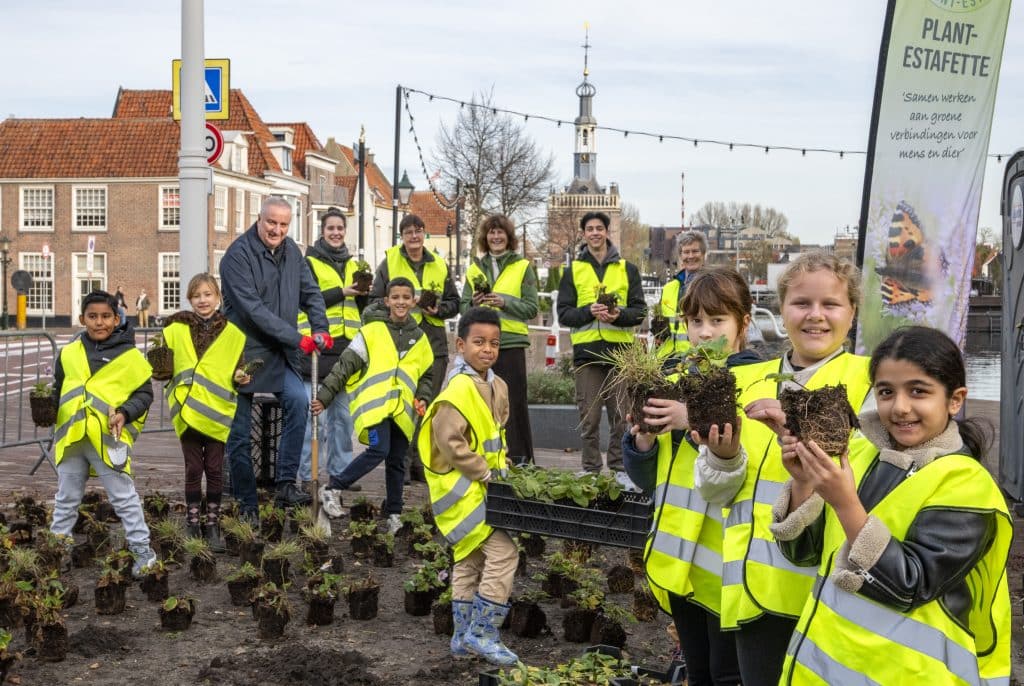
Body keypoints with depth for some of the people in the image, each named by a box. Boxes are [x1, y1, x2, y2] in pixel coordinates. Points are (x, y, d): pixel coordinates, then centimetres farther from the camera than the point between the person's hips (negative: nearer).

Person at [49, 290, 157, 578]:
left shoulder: (129, 355, -4)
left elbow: (144, 393, 1)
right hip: (71, 437, 4)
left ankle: (142, 551, 10)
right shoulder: (69, 353, 8)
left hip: (109, 438, -4)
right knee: (66, 498, 16)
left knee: (124, 497, 2)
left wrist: (125, 413, -15)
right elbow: (58, 390, 19)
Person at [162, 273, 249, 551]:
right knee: (193, 469, 6)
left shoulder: (232, 333, 4)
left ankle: (213, 524, 15)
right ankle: (192, 526, 15)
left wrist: (241, 377, -10)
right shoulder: (176, 330, 4)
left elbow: (239, 367, 10)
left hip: (217, 412, 0)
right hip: (188, 411, 0)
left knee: (215, 470, 6)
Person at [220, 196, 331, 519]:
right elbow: (253, 309, -22)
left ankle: (285, 483, -12)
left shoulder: (291, 251, 8)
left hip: (279, 353, 5)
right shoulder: (238, 255, -15)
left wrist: (319, 328, -8)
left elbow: (310, 292, 11)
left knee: (298, 400, -20)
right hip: (244, 350, -5)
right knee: (240, 430, 2)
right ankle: (246, 502, 16)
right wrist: (297, 339, -23)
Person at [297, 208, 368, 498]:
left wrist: (363, 293, 0)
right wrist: (342, 292, -16)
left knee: (342, 414, 10)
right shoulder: (309, 262, 0)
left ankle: (340, 471, 17)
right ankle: (307, 474, 3)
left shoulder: (352, 265, 18)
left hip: (345, 348, 6)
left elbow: (361, 307, 20)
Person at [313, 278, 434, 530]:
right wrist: (325, 395, -6)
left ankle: (393, 514, 21)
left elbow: (426, 375, 24)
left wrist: (423, 398, 5)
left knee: (396, 461, 8)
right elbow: (345, 366, 0)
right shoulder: (372, 331, 1)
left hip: (403, 411, 5)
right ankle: (333, 489, -5)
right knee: (378, 450, -20)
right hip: (374, 404, -4)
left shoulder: (420, 338, 15)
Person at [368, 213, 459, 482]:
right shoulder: (389, 263, 6)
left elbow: (453, 303, 17)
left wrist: (438, 309, -4)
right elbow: (375, 301, 4)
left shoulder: (439, 266, 14)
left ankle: (420, 463, 14)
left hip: (433, 345, 3)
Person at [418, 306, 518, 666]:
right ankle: (481, 632, -2)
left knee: (469, 561, 15)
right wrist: (485, 474, -20)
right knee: (503, 551, -12)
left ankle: (463, 637, 25)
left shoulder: (497, 386, 9)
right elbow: (450, 443, -25)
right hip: (462, 487, -10)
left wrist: (503, 468, 9)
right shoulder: (458, 388, -21)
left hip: (482, 485, 10)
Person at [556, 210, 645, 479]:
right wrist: (589, 311, -14)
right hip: (586, 351, 0)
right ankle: (590, 469, 11)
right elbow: (564, 313, 4)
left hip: (620, 349, 0)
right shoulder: (574, 271, 11)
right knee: (589, 416, 3)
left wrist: (619, 315, -14)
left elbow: (639, 310, 6)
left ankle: (619, 468, 12)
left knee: (621, 415, 2)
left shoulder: (627, 269, 11)